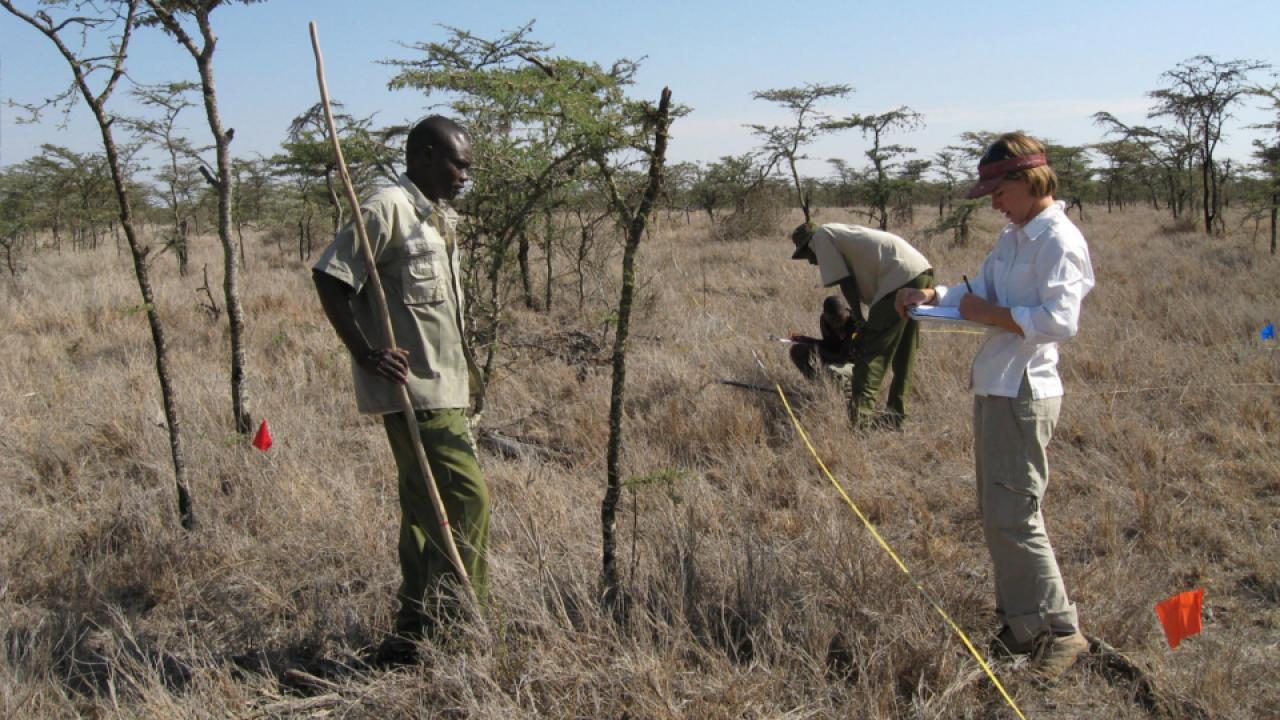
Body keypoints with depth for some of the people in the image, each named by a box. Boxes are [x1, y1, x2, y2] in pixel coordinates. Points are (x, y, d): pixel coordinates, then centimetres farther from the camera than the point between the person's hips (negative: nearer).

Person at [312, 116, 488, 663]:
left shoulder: (442, 219, 17)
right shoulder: (387, 211, -11)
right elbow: (329, 279, -14)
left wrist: (465, 374, 16)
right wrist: (366, 353, -17)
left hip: (442, 386, 10)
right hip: (413, 389, -10)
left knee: (428, 506, 13)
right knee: (466, 495, -11)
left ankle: (415, 632, 24)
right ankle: (449, 623, 0)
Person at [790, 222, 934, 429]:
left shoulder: (821, 236, 5)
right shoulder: (841, 234, 29)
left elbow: (846, 282, -4)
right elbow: (861, 284, 26)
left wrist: (860, 321, -1)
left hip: (901, 278, -9)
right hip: (922, 272, 9)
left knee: (871, 352, -9)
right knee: (903, 355, 17)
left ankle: (859, 415, -15)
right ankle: (895, 413, 24)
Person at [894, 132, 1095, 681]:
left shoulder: (1059, 241, -13)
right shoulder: (1013, 238, 17)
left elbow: (1060, 321, -23)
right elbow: (980, 291, 18)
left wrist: (992, 316, -15)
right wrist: (934, 296, 0)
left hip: (1023, 394, -10)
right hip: (994, 388, 10)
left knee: (1013, 517, -7)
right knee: (997, 514, 14)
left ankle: (1058, 630, 7)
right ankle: (1020, 625, 26)